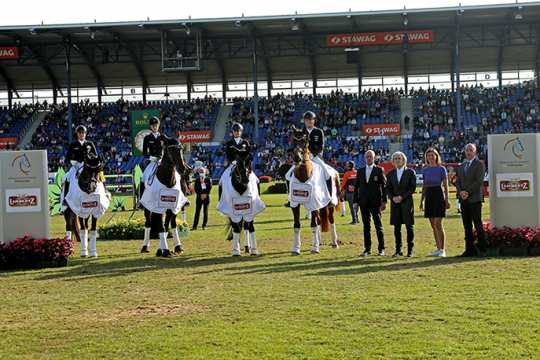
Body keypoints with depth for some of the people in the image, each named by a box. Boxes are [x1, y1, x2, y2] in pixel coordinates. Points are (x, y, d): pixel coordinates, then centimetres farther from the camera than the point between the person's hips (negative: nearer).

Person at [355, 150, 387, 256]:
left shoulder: (379, 170, 1)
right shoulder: (360, 171, 12)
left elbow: (384, 186, -1)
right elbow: (357, 187, 12)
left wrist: (384, 201, -8)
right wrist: (356, 201, 5)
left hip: (376, 202, -3)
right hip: (364, 202, 3)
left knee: (378, 225, 0)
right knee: (366, 226, 6)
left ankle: (381, 248, 5)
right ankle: (367, 249, 10)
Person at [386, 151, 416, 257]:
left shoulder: (410, 172, 1)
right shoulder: (390, 174, 11)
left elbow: (413, 187, -5)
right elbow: (388, 188, 10)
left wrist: (402, 197, -13)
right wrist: (393, 197, -8)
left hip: (407, 202, -3)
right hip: (395, 203, 3)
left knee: (409, 226, -1)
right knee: (397, 227, 4)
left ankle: (410, 250, 6)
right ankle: (398, 250, 10)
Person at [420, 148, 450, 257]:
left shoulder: (441, 169, -2)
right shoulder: (425, 170, 12)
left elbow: (445, 186, -2)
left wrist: (447, 199, -9)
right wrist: (422, 200, 15)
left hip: (438, 195, -6)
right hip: (428, 196, 6)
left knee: (438, 224, -10)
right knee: (433, 225, 8)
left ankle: (442, 250, -7)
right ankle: (438, 248, 15)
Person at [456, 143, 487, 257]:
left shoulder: (479, 164, 0)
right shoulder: (461, 166, 20)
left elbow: (479, 181, -10)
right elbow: (458, 182, 15)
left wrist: (468, 192, -13)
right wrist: (460, 192, -4)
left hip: (475, 199, -6)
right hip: (464, 200, 6)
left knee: (478, 224, -7)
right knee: (467, 226, 4)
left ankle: (482, 249, -4)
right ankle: (470, 249, 7)